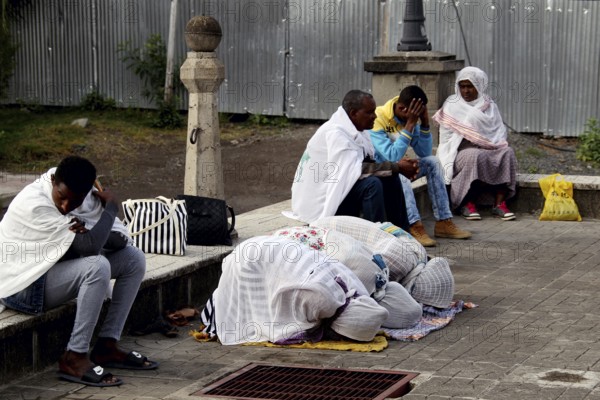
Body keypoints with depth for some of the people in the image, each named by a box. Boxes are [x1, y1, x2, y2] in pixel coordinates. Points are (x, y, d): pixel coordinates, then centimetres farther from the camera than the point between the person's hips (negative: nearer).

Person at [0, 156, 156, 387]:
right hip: (22, 286, -9)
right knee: (97, 267, -32)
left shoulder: (82, 195, -4)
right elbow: (89, 246, -32)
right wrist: (111, 205, -18)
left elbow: (121, 239, -5)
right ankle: (74, 358, -24)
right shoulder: (34, 204, -28)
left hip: (57, 270, 9)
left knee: (134, 258, -1)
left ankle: (106, 346, -1)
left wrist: (88, 234, -27)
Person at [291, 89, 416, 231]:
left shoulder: (355, 129, 4)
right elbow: (355, 170, -31)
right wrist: (396, 167, -25)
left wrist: (397, 166, -14)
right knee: (371, 184, -27)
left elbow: (370, 162, 4)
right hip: (320, 201, -9)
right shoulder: (335, 133, -23)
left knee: (390, 178, 1)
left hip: (337, 190, 9)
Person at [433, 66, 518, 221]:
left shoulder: (489, 105, 14)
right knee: (475, 156, -37)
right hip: (461, 151, -4)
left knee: (507, 153, -25)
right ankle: (468, 203, -25)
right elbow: (446, 135, -2)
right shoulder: (452, 105, 4)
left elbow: (500, 130, 12)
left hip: (488, 149, 4)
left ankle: (499, 203, -28)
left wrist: (494, 144, -9)